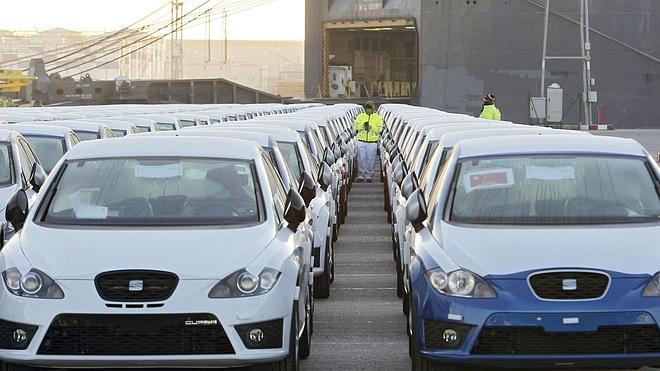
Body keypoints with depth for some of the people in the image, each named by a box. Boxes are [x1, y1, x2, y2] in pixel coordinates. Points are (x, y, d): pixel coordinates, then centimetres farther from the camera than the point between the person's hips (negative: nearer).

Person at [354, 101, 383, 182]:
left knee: (371, 160, 1)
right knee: (361, 159, -2)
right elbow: (356, 127, -5)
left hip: (372, 142, -1)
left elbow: (379, 129, -7)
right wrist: (363, 125, -24)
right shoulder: (360, 116, 6)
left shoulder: (378, 117, 2)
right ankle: (361, 176, 2)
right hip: (361, 141, 1)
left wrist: (371, 127, -24)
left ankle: (369, 176, 8)